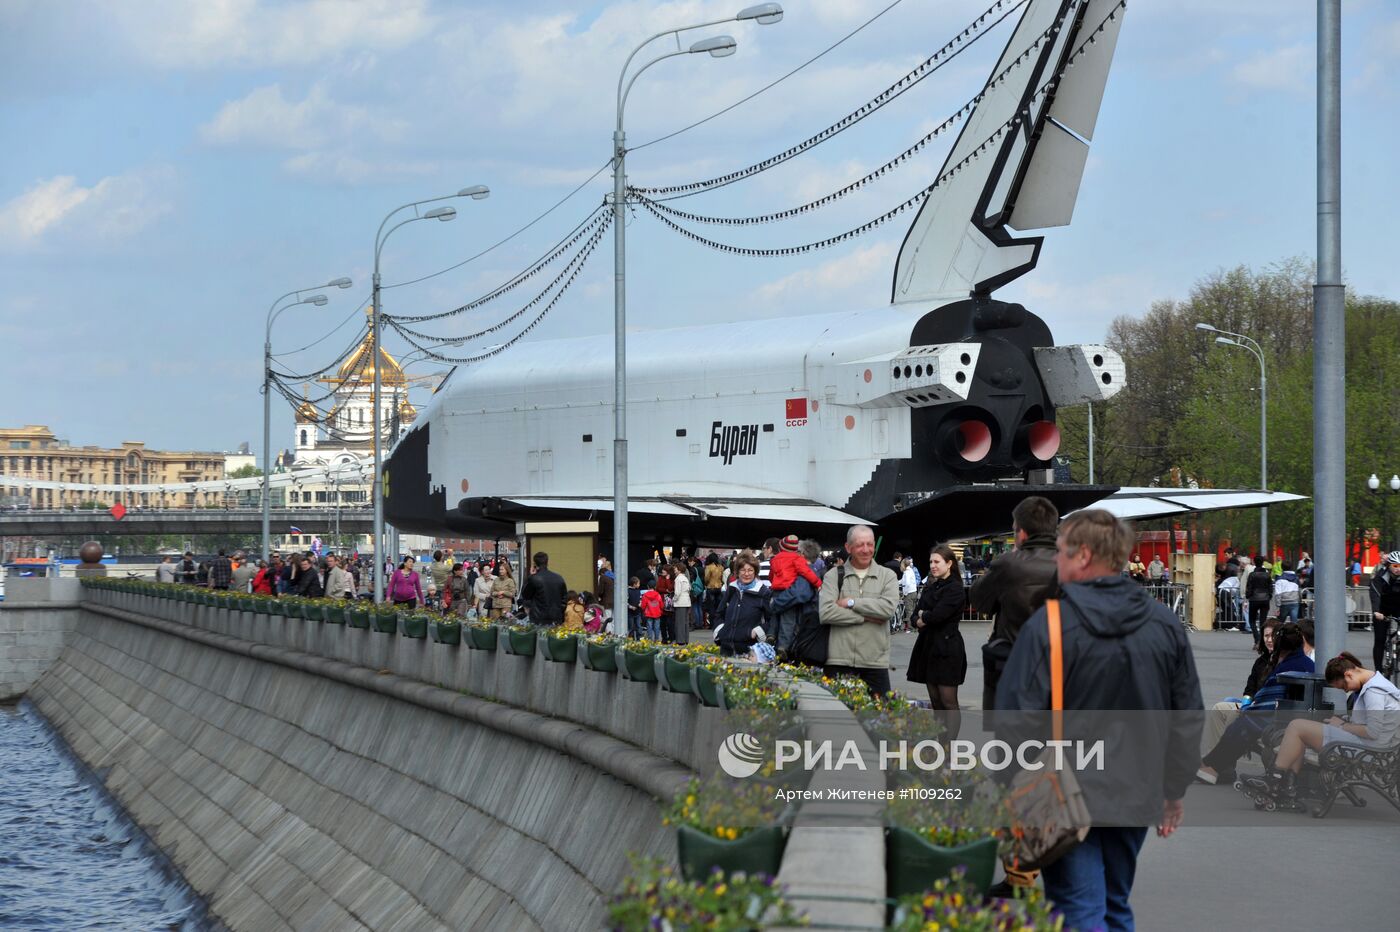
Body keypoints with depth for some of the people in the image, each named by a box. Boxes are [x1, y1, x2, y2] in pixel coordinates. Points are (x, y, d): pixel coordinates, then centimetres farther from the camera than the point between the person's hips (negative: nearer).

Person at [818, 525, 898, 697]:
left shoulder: (887, 576, 9)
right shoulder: (834, 575, 7)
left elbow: (888, 608, -10)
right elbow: (826, 613, -8)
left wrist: (851, 602, -8)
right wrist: (866, 617, -9)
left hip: (875, 662, 0)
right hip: (839, 662, 0)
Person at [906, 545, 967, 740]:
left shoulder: (955, 589, -10)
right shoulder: (930, 588, 16)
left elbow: (938, 615, -20)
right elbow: (914, 616, 12)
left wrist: (922, 617, 0)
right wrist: (919, 620, -11)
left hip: (947, 648, -8)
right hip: (928, 647, 8)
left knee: (948, 701, -7)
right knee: (935, 701, 9)